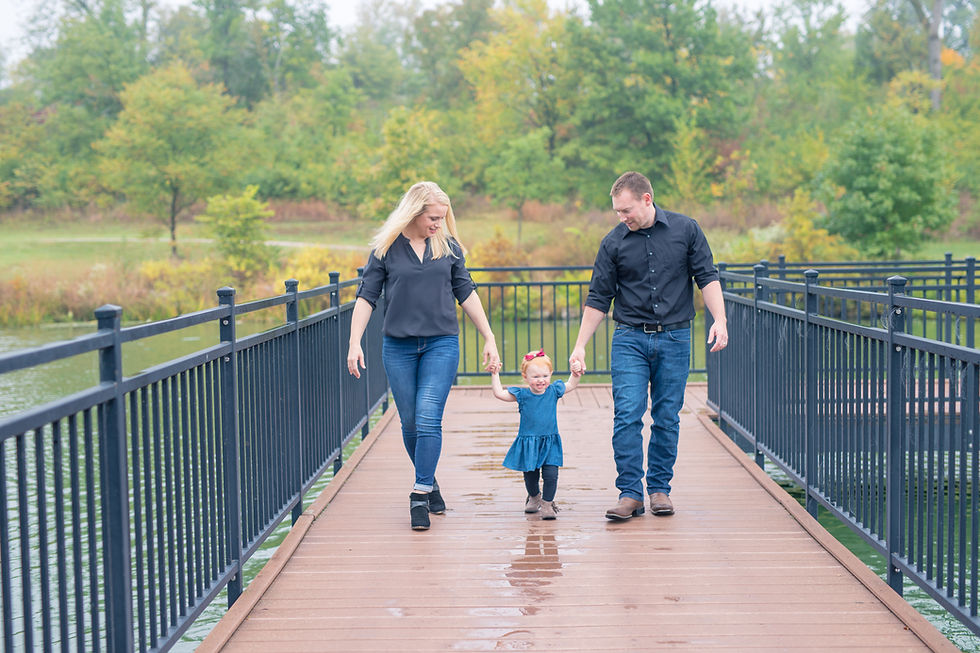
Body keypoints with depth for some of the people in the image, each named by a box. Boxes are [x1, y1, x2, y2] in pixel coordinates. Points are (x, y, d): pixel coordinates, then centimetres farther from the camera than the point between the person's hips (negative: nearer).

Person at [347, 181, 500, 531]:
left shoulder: (449, 246, 6)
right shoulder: (386, 248, 1)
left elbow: (466, 293, 12)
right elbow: (367, 296, 1)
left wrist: (489, 338, 9)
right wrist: (354, 344, -7)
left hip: (442, 344, 0)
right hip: (398, 346, 0)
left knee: (428, 419, -12)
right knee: (410, 424, 8)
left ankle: (420, 495, -9)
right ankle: (429, 483, 28)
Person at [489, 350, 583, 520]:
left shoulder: (554, 391, 0)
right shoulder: (522, 395, -6)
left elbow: (570, 386, 16)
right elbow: (499, 393, -7)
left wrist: (575, 375, -1)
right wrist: (495, 375, -10)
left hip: (550, 443, 1)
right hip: (528, 444, 0)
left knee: (551, 475, -10)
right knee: (530, 476, 11)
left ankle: (547, 503, 8)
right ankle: (534, 496, 41)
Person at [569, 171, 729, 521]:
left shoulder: (686, 230, 1)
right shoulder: (614, 243, 2)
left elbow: (707, 276, 3)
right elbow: (598, 298, 5)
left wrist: (719, 320, -10)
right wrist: (580, 346, 2)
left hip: (674, 338, 0)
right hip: (629, 338, 0)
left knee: (667, 419, 4)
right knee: (627, 416, -10)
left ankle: (660, 489, 16)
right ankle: (630, 493, -5)